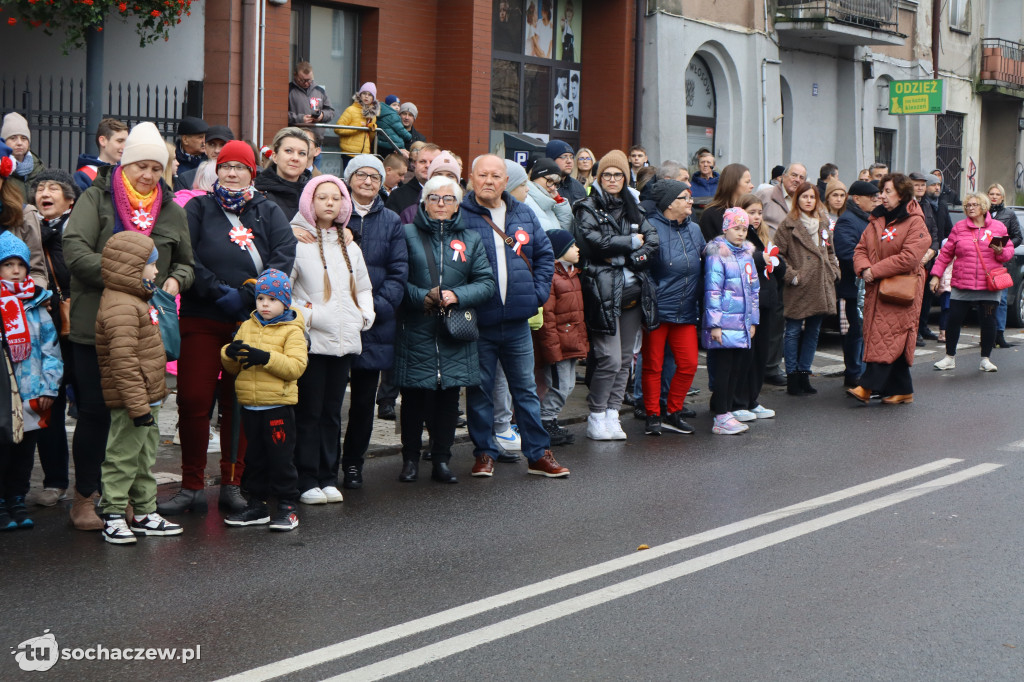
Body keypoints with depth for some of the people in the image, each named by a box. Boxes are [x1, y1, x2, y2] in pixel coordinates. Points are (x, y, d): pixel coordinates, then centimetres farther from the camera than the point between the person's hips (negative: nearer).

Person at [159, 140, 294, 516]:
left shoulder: (269, 212, 11)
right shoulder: (198, 209, 9)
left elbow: (285, 255, -4)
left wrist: (248, 293, -15)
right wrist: (219, 292, -14)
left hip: (251, 322, 1)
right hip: (201, 320, -1)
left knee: (240, 404, 4)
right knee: (193, 401, -5)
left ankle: (232, 485, 13)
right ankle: (192, 488, 3)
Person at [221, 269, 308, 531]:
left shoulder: (292, 330, -4)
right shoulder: (247, 327, 12)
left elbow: (296, 366, -17)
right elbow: (233, 367, 14)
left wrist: (266, 358, -26)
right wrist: (230, 353, -9)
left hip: (279, 404, -5)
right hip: (250, 404, 5)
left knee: (280, 457, -2)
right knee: (254, 457, 12)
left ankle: (287, 506, 6)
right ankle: (257, 504, 21)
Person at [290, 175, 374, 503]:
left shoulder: (349, 246, 17)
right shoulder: (295, 241, -3)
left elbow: (363, 288, 26)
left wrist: (365, 315, 10)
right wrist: (304, 315, -12)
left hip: (345, 340, 6)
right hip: (311, 339, -6)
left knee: (332, 412, 9)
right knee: (309, 412, -4)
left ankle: (328, 478, 15)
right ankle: (307, 482, 1)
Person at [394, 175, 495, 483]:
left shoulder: (471, 239, 12)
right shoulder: (408, 234, 5)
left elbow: (486, 282, 5)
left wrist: (457, 295, -11)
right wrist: (422, 297, -14)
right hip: (416, 330, -2)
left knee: (449, 396, 4)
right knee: (414, 397, 0)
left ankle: (441, 460, 13)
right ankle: (411, 460, 12)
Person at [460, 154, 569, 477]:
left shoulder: (523, 215, 9)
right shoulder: (459, 216, -5)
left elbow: (544, 254, 16)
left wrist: (538, 292, 5)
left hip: (517, 319, 3)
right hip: (478, 321, -3)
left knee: (526, 389, 10)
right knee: (480, 391, 6)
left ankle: (539, 454, 16)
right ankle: (485, 453, 17)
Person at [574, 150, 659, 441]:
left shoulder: (632, 209, 18)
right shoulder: (588, 209, 1)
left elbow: (653, 239, 6)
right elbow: (596, 242, -15)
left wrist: (626, 256, -10)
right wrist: (632, 242, -4)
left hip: (633, 292, 6)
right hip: (604, 292, -6)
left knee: (625, 359, 6)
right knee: (610, 359, -10)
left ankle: (612, 415, 13)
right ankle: (596, 418, 2)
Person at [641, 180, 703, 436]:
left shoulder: (694, 230, 10)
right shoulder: (652, 228, -11)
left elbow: (704, 262, 22)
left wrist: (698, 295, 12)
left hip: (686, 310, 6)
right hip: (657, 310, -6)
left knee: (689, 364, 4)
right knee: (653, 365, 4)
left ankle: (673, 413, 19)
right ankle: (653, 416, 15)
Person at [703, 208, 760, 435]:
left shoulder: (747, 254, 16)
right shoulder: (717, 255, -7)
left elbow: (753, 289, 21)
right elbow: (712, 290, -11)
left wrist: (753, 320, 17)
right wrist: (714, 324, -15)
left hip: (743, 323, 7)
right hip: (724, 324, -7)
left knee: (739, 367, 7)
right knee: (724, 368, -6)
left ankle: (727, 409, 16)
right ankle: (721, 418, -3)